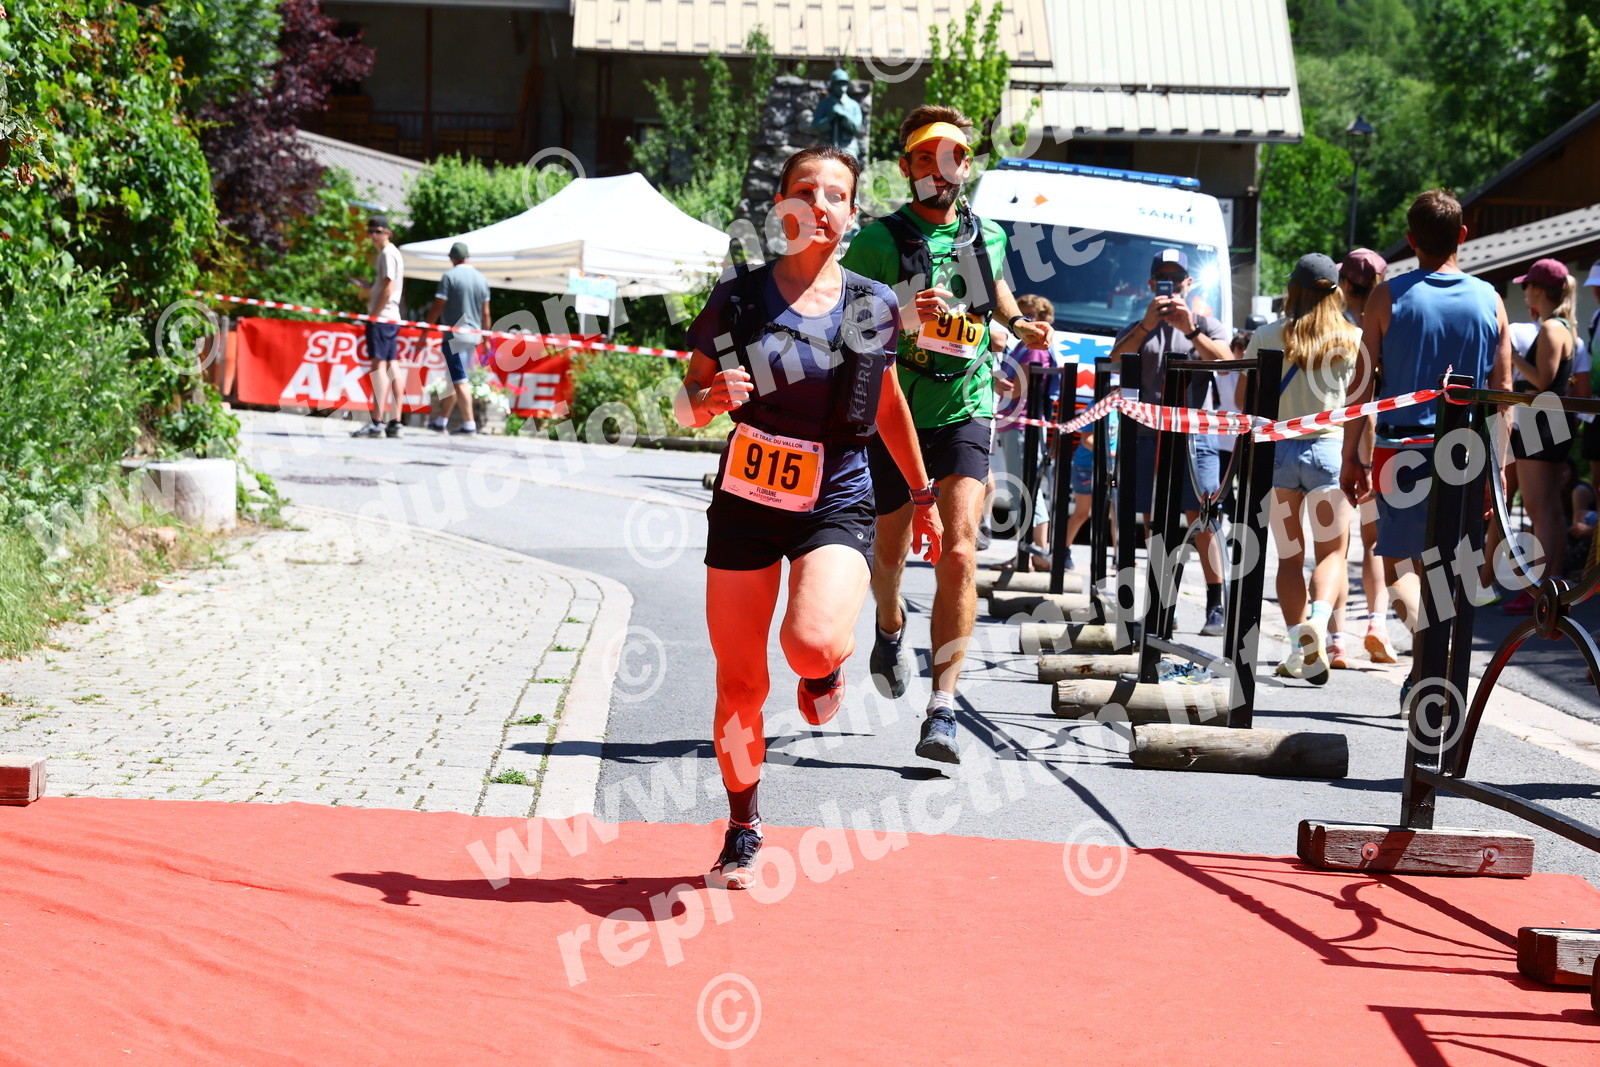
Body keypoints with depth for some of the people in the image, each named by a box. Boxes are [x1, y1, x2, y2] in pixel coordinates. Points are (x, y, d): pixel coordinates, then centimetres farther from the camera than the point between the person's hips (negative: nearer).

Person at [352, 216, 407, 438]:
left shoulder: (387, 254, -9)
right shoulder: (391, 253, 21)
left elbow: (388, 288, -16)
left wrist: (374, 314, -16)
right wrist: (365, 286, 13)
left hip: (381, 318, -10)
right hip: (392, 318, 10)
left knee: (378, 365, -13)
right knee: (392, 367, 7)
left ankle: (377, 422, -18)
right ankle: (395, 422, 6)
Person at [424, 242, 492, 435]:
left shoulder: (449, 276, -8)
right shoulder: (481, 278, 9)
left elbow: (437, 307, -10)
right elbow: (485, 313, 11)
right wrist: (486, 338, 18)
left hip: (454, 335, -6)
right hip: (474, 335, 6)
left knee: (459, 381, -5)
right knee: (455, 379, 14)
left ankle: (469, 423, -11)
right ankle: (441, 421, 20)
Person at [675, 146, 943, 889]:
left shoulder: (871, 306, 1)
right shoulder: (737, 299, -3)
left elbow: (888, 403, 17)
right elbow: (685, 404, 4)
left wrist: (922, 496, 22)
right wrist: (710, 398, -20)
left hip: (836, 504, 0)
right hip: (745, 506, 1)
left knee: (813, 643, -28)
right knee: (740, 685, 3)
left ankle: (824, 669, 12)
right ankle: (742, 832, 24)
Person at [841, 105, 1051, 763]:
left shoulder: (986, 236, 6)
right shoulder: (879, 241, -7)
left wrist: (1021, 327, 9)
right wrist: (903, 317, -31)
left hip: (966, 412, 1)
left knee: (959, 552, -15)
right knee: (891, 549, 15)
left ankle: (942, 709, -16)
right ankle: (890, 628, 51)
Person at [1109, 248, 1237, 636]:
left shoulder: (1207, 327, 12)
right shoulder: (1138, 330, 16)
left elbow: (1227, 362, -8)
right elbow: (1116, 359, -5)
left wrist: (1190, 331, -22)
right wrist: (1147, 325, -20)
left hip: (1195, 434, -2)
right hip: (1150, 435, 2)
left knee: (1202, 521, -11)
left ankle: (1216, 607, -13)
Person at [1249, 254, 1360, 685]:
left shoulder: (1267, 337, 1)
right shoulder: (1352, 340, 0)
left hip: (1276, 451, 1)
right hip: (1330, 449, -1)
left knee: (1290, 556, 9)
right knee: (1332, 553, 5)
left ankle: (1299, 649, 4)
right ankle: (1318, 619, -22)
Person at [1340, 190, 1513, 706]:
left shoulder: (1389, 296, -4)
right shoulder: (1489, 300, 3)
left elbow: (1362, 383, -4)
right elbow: (1503, 389, 6)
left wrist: (1351, 456, 2)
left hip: (1403, 447, -2)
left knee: (1398, 559, 6)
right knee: (1450, 565, 12)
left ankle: (1423, 628, -22)